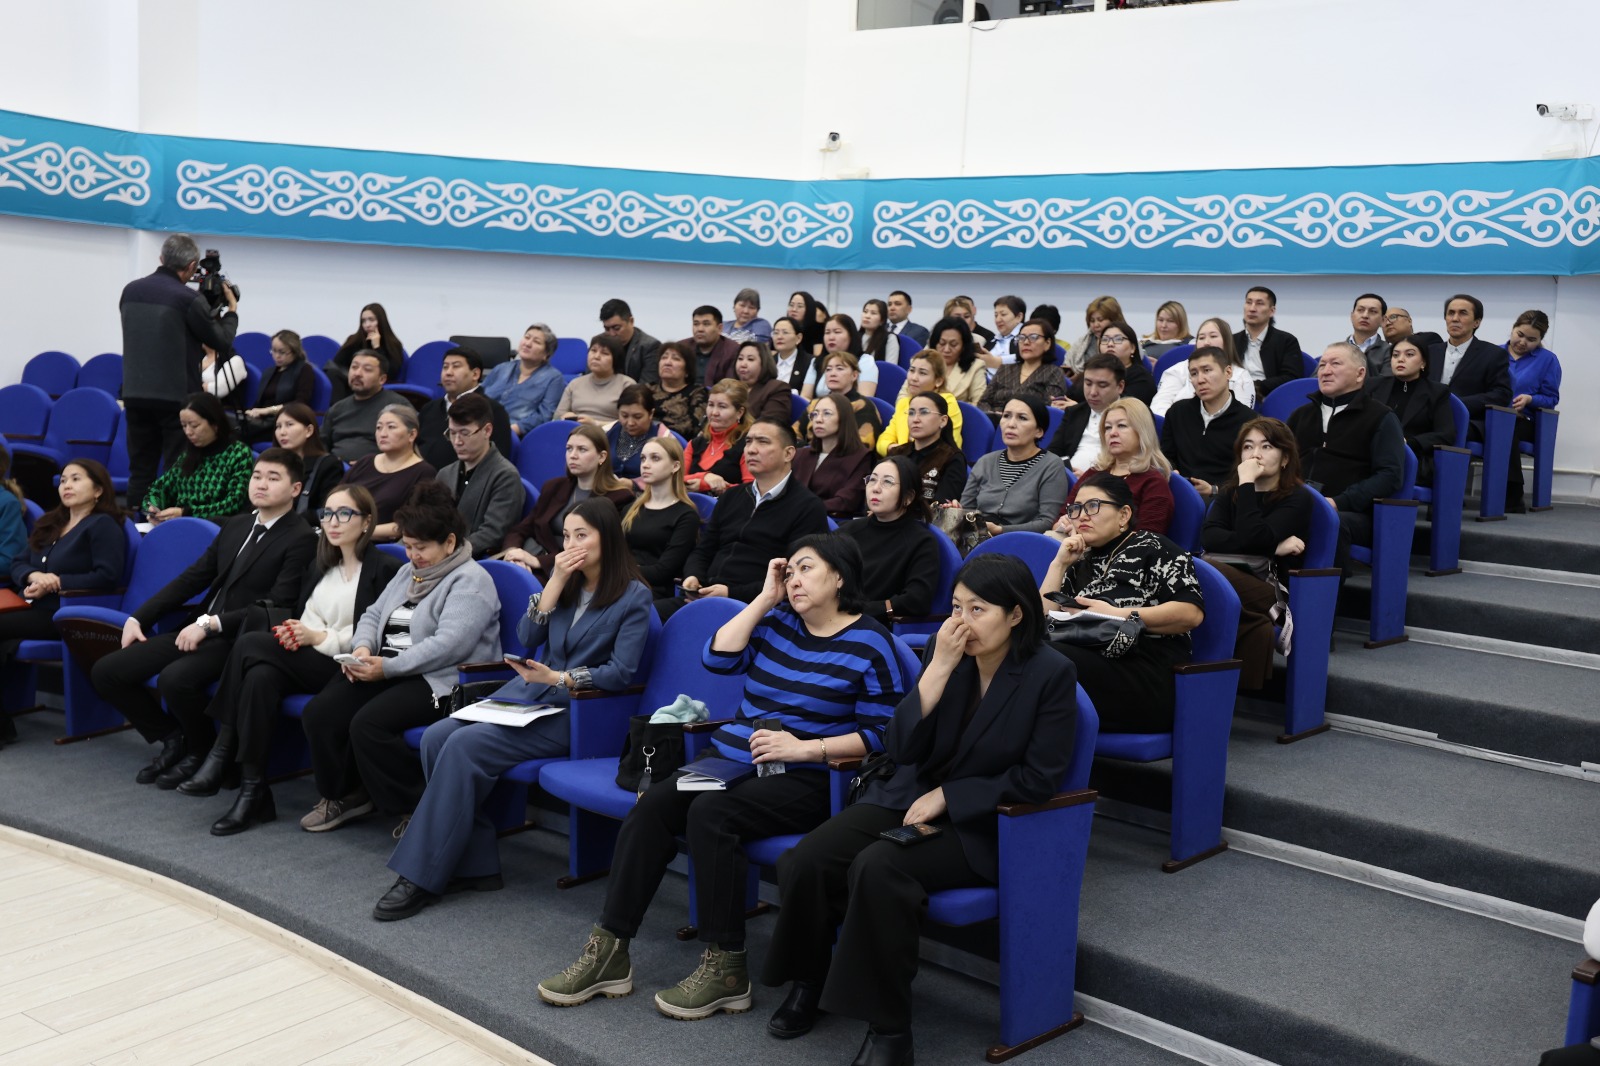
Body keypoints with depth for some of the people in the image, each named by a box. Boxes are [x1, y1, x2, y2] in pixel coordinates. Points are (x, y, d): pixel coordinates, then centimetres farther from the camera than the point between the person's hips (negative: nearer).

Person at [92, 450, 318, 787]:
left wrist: (211, 623, -21)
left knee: (174, 679, -33)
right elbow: (192, 578, 18)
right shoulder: (235, 525, 17)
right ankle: (171, 737, 14)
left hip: (240, 640, -8)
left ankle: (201, 750, -3)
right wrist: (138, 617, 9)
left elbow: (276, 605, -16)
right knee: (105, 671, -3)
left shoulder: (301, 540, -6)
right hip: (198, 630, 8)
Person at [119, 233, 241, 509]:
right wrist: (231, 310, 15)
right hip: (176, 397, -6)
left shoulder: (130, 291, 7)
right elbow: (221, 341, -3)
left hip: (135, 393, 6)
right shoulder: (188, 299, -12)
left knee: (140, 471, 10)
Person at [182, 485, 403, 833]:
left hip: (345, 668, -7)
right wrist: (291, 630, -5)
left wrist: (317, 636, -13)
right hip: (303, 659, 7)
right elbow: (296, 611, 20)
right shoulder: (320, 567, 24)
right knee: (260, 677, -28)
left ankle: (222, 756, -17)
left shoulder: (385, 569, 0)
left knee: (250, 644, -24)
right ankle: (253, 790, -29)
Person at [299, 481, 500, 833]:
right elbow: (373, 614, 21)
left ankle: (418, 809, -12)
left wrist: (387, 667, -22)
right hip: (386, 671, 8)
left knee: (368, 724, -30)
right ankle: (345, 794, 8)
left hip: (437, 680, -8)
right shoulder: (409, 572, 21)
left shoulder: (471, 580, -10)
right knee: (318, 713, -13)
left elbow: (448, 645, -21)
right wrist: (362, 647, -2)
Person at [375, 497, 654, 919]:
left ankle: (422, 877, -18)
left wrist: (558, 678, -22)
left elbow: (620, 672, -11)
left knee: (465, 745, -25)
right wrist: (556, 582, -4)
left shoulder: (634, 597, -4)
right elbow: (527, 638, 6)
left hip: (573, 713, -7)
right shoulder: (566, 580, 15)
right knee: (437, 736, -17)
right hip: (525, 694, 7)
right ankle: (475, 864, -13)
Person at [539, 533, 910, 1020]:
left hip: (803, 780, -6)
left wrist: (805, 748, -16)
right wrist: (764, 599, 1)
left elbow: (880, 735, -8)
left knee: (710, 812, -31)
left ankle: (725, 968, -22)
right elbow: (718, 657, 2)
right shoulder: (777, 621, 14)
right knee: (652, 805, -20)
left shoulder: (871, 645, -3)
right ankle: (608, 951, -15)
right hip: (730, 757, 6)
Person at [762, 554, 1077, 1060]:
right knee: (804, 862, -19)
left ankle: (888, 1028, -18)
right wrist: (939, 668, -17)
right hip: (909, 796, 5)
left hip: (980, 825, -4)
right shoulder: (947, 652, 1)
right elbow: (901, 748, -5)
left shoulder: (1052, 675, -10)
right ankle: (808, 982, 8)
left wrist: (946, 796, -14)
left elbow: (1040, 778, -11)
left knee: (878, 867, -32)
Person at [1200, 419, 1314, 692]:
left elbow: (1251, 538, -17)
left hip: (1272, 592, -4)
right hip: (1234, 582, 4)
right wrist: (1272, 547, -15)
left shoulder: (1298, 500, 1)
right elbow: (1209, 536, -6)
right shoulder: (1230, 492, 15)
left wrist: (1247, 484, -12)